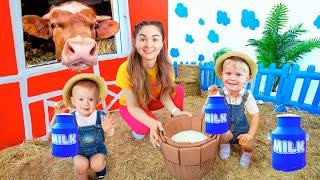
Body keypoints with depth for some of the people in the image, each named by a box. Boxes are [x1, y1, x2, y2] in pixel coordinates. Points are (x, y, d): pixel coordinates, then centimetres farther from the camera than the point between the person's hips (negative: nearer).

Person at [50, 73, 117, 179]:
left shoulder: (101, 116, -20)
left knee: (96, 165, -21)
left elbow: (109, 135, -12)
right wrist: (57, 115, -31)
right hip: (79, 152, 0)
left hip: (98, 150, 0)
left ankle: (101, 165, 16)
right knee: (81, 166, -24)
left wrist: (107, 129, -37)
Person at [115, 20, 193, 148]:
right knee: (144, 128, -31)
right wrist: (152, 123, -47)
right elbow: (133, 106, -29)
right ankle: (138, 128, 5)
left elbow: (164, 94, -18)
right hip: (130, 106, -3)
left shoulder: (165, 65, -24)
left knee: (178, 90, -22)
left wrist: (176, 112, -38)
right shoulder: (126, 69, -34)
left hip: (153, 100, 3)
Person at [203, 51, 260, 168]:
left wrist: (250, 134, -23)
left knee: (248, 144, -22)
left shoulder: (247, 96, -15)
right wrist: (211, 97, -35)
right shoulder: (219, 94, -20)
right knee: (225, 134, -30)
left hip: (241, 130, 1)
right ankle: (224, 145, 7)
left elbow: (255, 116, -11)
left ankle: (247, 154, 16)